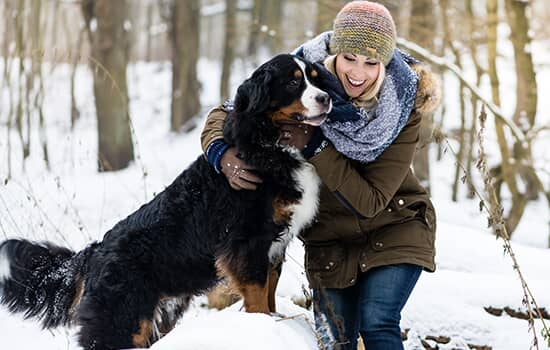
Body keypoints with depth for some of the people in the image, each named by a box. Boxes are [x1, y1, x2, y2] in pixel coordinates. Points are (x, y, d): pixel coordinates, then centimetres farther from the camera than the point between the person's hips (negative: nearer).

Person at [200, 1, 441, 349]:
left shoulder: (404, 108, -22)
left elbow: (370, 201, -25)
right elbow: (225, 114, -7)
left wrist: (316, 147, -32)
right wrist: (223, 153, -29)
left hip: (394, 231, -2)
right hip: (330, 240, 2)